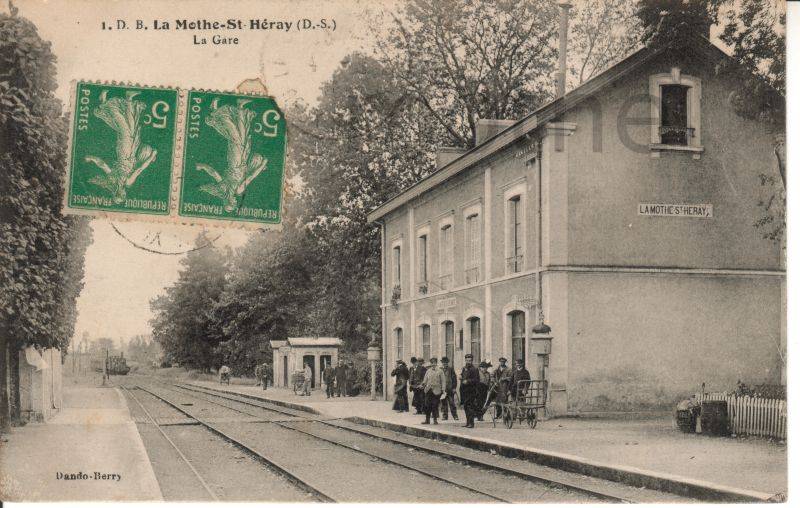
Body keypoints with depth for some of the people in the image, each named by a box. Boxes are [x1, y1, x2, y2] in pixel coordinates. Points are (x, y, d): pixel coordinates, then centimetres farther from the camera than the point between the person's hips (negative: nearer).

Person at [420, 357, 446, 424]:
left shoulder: (440, 371, 0)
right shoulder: (428, 371, 11)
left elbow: (443, 381, -1)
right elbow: (425, 380, 16)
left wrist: (443, 391, -7)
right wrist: (423, 386, 2)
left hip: (436, 391, -4)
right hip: (428, 391, 4)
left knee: (435, 406, -2)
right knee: (427, 406, 3)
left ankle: (435, 420, 7)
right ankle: (427, 420, 10)